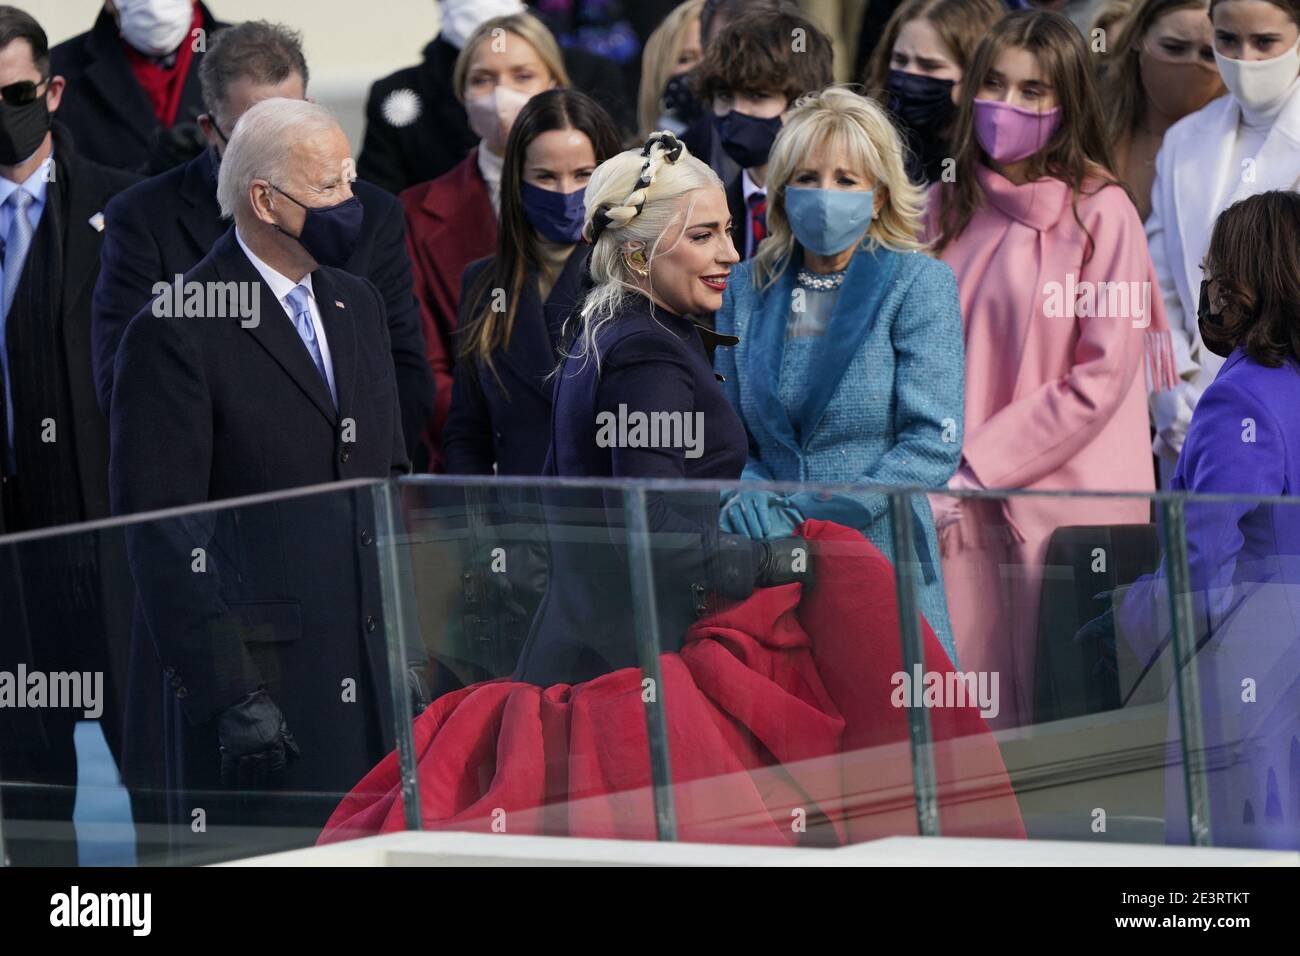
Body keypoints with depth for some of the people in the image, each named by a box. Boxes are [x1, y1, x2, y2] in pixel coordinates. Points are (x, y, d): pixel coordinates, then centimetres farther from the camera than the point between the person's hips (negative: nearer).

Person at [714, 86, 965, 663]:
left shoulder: (920, 285, -1)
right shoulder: (747, 290, 11)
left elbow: (933, 444, -9)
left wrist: (805, 514, -16)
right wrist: (747, 500, -11)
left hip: (883, 565, -3)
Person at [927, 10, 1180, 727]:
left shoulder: (1100, 212, -5)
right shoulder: (946, 210, 11)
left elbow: (1101, 379, -9)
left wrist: (976, 470, -11)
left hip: (1069, 498, -4)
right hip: (961, 509, 4)